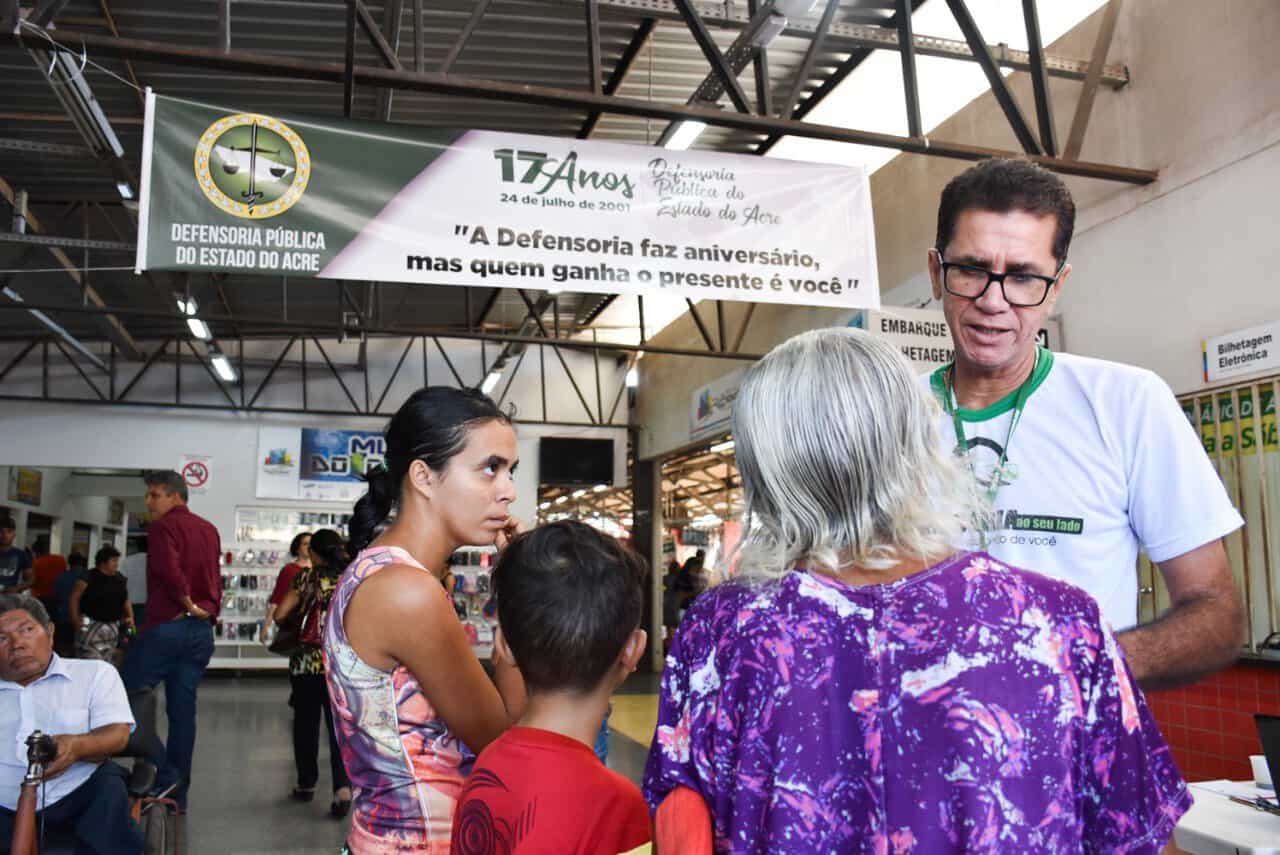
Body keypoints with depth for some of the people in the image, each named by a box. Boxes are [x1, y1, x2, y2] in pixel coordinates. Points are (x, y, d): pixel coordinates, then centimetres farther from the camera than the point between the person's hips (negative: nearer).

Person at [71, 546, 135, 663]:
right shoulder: (89, 578, -8)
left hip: (113, 628, 6)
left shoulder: (120, 580, 8)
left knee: (108, 662, 10)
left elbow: (126, 601, 15)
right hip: (91, 626, -6)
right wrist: (76, 620, -11)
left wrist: (130, 617, 4)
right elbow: (75, 598, -6)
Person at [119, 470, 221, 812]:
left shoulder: (164, 526, -6)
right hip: (202, 630, 7)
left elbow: (168, 568, -21)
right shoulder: (209, 530, 16)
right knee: (183, 710, 9)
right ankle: (178, 793, 12)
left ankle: (164, 775, -4)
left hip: (167, 626, -7)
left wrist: (187, 603, -11)